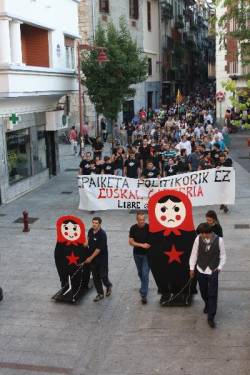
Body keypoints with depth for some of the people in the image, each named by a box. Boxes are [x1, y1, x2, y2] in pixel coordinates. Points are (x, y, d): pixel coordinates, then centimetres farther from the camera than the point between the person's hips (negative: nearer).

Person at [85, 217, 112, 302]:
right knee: (95, 277, 9)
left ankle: (108, 286, 31)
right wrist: (86, 243, 6)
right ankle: (100, 294, 20)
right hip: (92, 258, 6)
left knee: (103, 276, 0)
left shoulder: (102, 234, -21)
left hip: (102, 258, -6)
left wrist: (90, 258, -14)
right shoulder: (90, 231, 0)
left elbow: (99, 249, -20)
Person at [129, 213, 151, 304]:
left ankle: (143, 295, -4)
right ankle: (144, 287, 44)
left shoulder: (149, 227, -13)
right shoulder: (133, 228, -8)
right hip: (137, 254, 3)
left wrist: (151, 245, -19)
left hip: (146, 254, -3)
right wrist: (142, 245, -19)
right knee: (140, 273, 19)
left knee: (145, 274, -9)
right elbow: (131, 242, -9)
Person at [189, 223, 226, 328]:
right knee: (203, 292, 19)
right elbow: (194, 253, -1)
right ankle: (207, 305, 49)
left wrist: (219, 268, -10)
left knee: (213, 294, -2)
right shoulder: (198, 239, -12)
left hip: (213, 272, -2)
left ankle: (211, 318, 8)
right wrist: (192, 268, 3)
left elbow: (222, 255, -2)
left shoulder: (219, 240, -15)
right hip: (201, 270, 2)